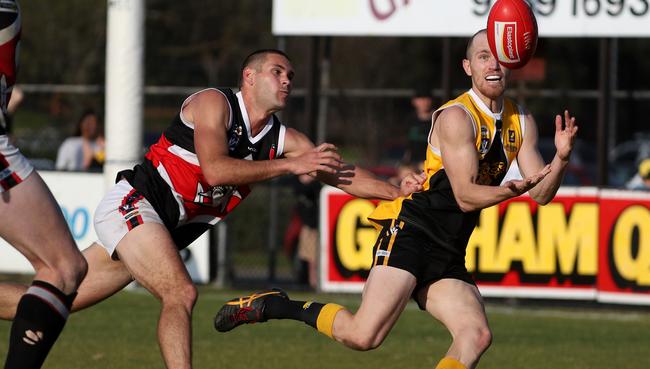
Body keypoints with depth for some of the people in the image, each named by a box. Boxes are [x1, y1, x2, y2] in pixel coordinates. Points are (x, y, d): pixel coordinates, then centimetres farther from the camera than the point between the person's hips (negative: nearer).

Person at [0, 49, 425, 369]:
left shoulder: (284, 139, 7)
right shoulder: (214, 103, -11)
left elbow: (341, 173, 2)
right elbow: (215, 169, -25)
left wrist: (395, 191, -13)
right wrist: (290, 165, -21)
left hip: (167, 231, 7)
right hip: (133, 203, -7)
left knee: (57, 300, 7)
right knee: (181, 292, -25)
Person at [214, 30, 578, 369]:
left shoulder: (521, 122, 13)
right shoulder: (456, 116, -10)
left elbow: (541, 194, 9)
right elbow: (466, 196, -14)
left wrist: (561, 159, -11)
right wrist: (515, 189, -31)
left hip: (448, 255, 7)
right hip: (410, 230, -7)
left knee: (477, 335, -16)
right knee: (364, 335, -21)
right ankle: (274, 305, 0)